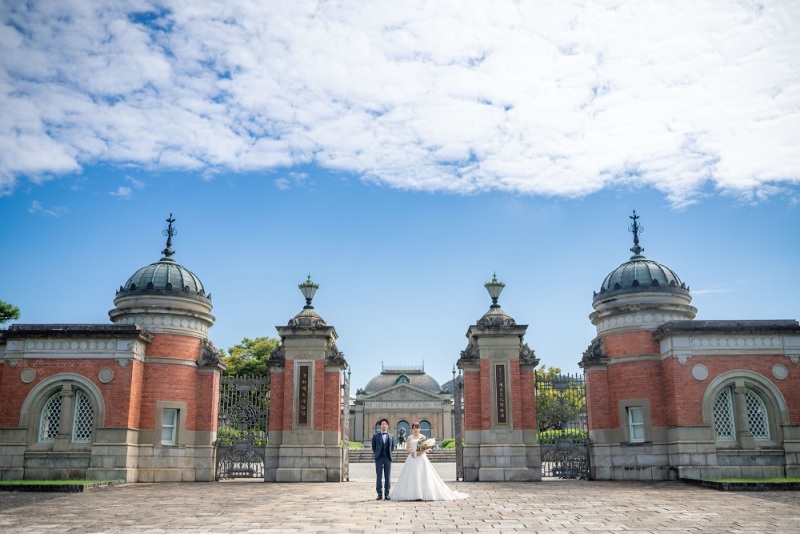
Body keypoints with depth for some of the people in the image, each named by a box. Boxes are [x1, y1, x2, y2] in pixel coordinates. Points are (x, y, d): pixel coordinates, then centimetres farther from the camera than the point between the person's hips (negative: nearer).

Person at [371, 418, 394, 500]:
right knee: (378, 476, -2)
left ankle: (386, 494, 6)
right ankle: (379, 494, 3)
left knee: (388, 477, 1)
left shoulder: (391, 436, 11)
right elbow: (373, 447, 12)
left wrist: (389, 454, 12)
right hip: (379, 458, -1)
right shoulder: (376, 436, 6)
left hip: (387, 458, 1)